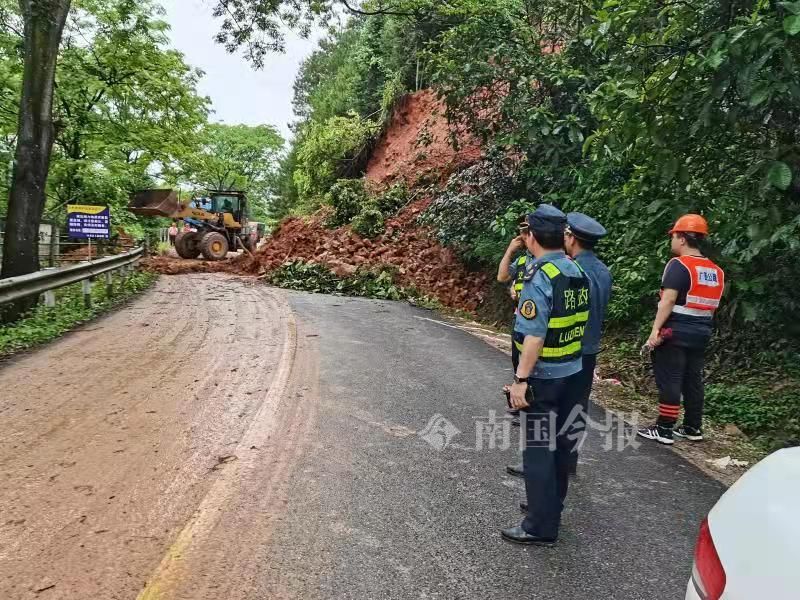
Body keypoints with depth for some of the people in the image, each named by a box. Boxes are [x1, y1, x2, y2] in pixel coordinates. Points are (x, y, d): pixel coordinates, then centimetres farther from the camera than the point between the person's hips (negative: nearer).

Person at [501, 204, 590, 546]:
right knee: (559, 443, 19)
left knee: (538, 449, 1)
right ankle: (550, 507, 35)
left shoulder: (539, 278, -20)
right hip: (571, 372, 8)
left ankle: (541, 527, 10)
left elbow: (534, 336, -24)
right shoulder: (577, 273, 5)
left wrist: (521, 379, -21)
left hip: (543, 377, -8)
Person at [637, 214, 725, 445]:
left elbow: (668, 301, -20)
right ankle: (693, 428, 22)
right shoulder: (716, 271, 11)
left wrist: (655, 330, -20)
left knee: (669, 380, -3)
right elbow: (712, 305, 16)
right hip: (701, 333, 8)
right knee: (693, 379, 14)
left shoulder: (679, 264, -13)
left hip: (675, 332, -8)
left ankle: (664, 429, 1)